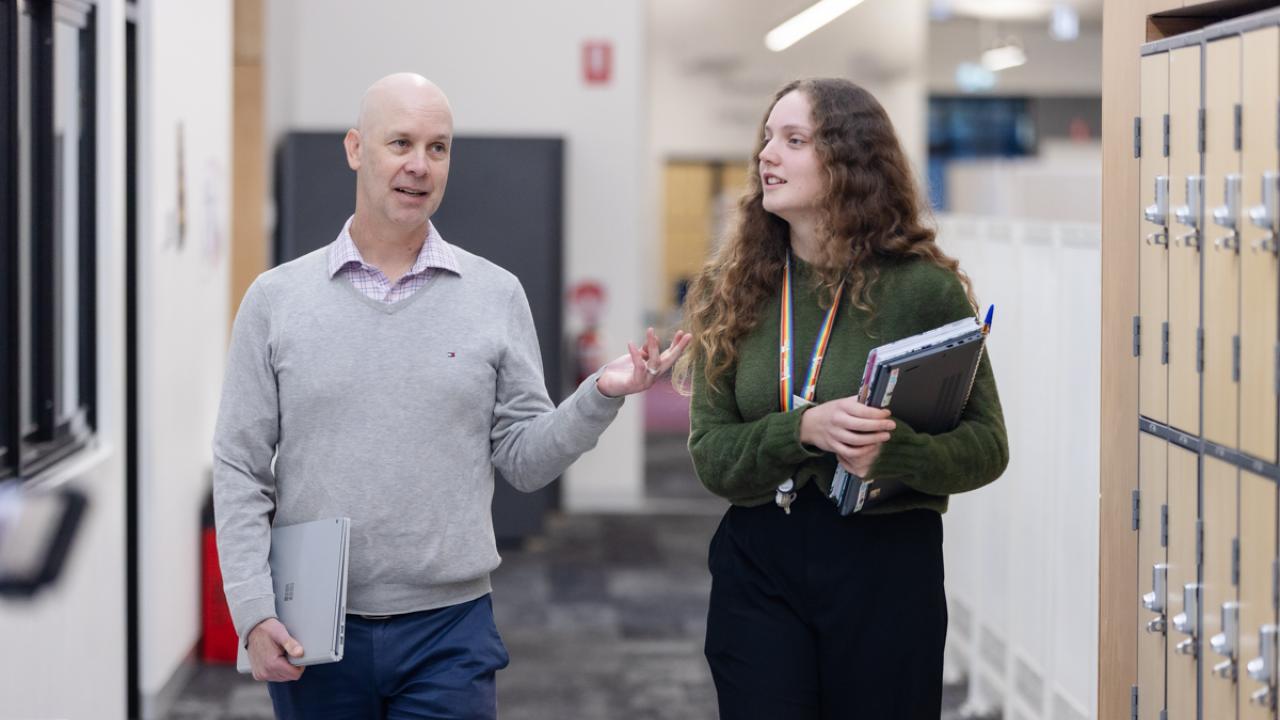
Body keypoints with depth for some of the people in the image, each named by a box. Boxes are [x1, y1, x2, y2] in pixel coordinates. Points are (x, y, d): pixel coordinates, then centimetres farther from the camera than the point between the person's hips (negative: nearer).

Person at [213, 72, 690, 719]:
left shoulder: (496, 296, 4)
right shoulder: (277, 299, 3)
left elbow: (522, 460, 4)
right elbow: (240, 468, 2)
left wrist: (600, 397, -13)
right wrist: (253, 613, -7)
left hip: (448, 625, 0)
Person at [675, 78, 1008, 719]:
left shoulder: (923, 287, -6)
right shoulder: (732, 289, 3)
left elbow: (988, 445, -5)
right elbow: (709, 455, -2)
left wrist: (893, 450, -24)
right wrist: (804, 430, -21)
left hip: (887, 567, -2)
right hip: (756, 569, 2)